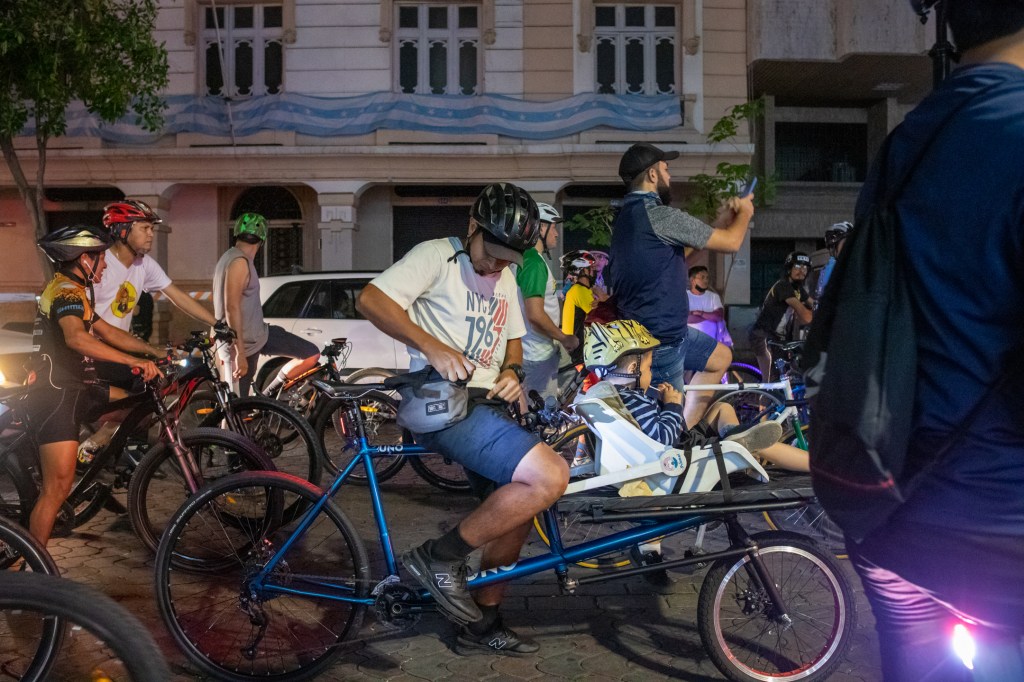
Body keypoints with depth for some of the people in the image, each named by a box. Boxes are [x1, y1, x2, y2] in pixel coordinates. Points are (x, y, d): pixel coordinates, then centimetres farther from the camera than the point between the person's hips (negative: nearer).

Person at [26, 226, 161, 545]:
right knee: (58, 488, -10)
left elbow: (108, 332, 19)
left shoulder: (72, 291, 18)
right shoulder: (67, 291, -16)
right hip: (56, 397, -10)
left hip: (74, 389, 10)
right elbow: (77, 339, -36)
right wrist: (135, 361, -39)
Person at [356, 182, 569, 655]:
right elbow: (371, 300, -18)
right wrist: (432, 346, -28)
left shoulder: (505, 279, 19)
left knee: (518, 506, 12)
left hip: (485, 405, 10)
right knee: (550, 476, -23)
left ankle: (483, 624, 28)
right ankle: (439, 557, -9)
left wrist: (511, 372, 3)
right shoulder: (437, 256, -7)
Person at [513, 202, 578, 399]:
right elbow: (536, 316, -25)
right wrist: (565, 339, -11)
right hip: (539, 356, -10)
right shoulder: (535, 262, -18)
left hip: (540, 352, 10)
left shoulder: (527, 258, 13)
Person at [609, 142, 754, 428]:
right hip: (659, 340, -10)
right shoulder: (660, 215, -22)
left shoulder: (628, 214, 10)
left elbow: (681, 251, 17)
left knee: (720, 357, 24)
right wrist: (745, 213, 7)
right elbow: (731, 242, -14)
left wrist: (722, 221, 14)